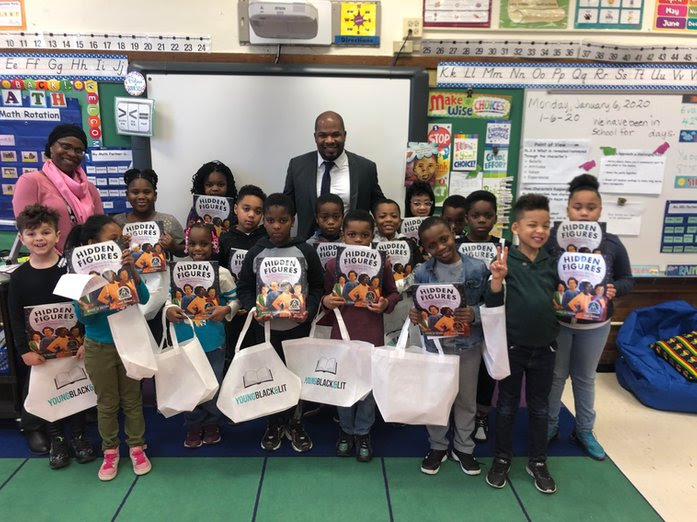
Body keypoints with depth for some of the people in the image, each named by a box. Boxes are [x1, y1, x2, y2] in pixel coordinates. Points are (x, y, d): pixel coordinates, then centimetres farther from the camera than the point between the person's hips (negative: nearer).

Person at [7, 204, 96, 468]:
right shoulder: (19, 276, -4)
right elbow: (15, 317, -1)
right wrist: (24, 350, -8)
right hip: (39, 348, 1)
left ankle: (79, 435, 29)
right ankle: (56, 439, 30)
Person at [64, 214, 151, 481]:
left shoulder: (124, 266, -10)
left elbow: (144, 298, -17)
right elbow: (83, 317, -11)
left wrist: (131, 270, -29)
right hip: (98, 348, 0)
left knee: (132, 399, 13)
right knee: (106, 403, 14)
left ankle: (137, 447, 29)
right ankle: (110, 451, 31)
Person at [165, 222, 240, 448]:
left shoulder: (221, 273, -10)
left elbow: (236, 299, -2)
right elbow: (169, 296, 5)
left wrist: (226, 310, -21)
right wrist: (169, 309, -15)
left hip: (213, 341, -2)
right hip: (186, 340, 2)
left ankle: (212, 424, 35)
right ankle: (193, 426, 34)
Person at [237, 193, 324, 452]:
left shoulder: (306, 251, -6)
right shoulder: (255, 253, -4)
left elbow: (317, 287, -1)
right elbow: (244, 288, 2)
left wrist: (309, 310, -16)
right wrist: (254, 309, -15)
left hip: (298, 325, -1)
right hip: (266, 326, 1)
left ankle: (295, 423, 32)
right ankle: (274, 424, 32)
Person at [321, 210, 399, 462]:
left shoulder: (381, 264, -4)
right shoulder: (333, 264, -3)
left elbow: (394, 293, 6)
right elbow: (325, 294, 7)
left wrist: (386, 304, -14)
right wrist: (325, 300, -14)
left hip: (371, 335, 0)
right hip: (342, 333, 1)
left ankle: (362, 432, 30)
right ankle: (346, 429, 34)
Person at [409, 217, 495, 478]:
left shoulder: (477, 268, -11)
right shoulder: (422, 273, -8)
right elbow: (419, 306, 1)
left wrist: (474, 314, -25)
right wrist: (414, 315, -21)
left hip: (468, 344, 0)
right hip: (435, 344, 1)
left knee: (466, 398, 17)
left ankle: (463, 447, 39)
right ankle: (438, 446, 37)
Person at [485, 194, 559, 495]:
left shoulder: (552, 264, 1)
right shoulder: (506, 261, -11)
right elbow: (493, 300, -16)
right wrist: (497, 278, -33)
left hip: (544, 346, 4)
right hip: (512, 345, -3)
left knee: (539, 406, 17)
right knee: (507, 404, 12)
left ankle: (538, 462, 33)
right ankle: (502, 458, 29)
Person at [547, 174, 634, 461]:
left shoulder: (612, 244, -6)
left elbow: (627, 279, 4)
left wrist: (614, 289, -16)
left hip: (595, 324, 2)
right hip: (557, 321, -2)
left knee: (585, 377, 20)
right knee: (555, 374, 14)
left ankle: (584, 430, 37)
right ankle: (549, 426, 33)